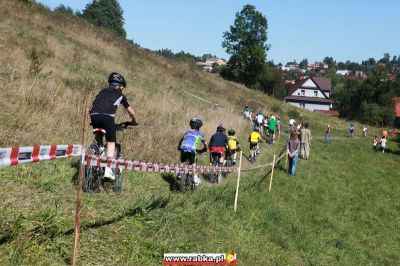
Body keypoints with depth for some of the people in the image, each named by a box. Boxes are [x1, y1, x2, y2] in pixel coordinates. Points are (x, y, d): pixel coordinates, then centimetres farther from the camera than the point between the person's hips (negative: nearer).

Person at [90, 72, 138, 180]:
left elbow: (91, 109, 30)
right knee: (111, 142, 7)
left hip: (94, 116, 3)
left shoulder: (102, 92, 30)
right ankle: (108, 169, -4)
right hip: (107, 117, -3)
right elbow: (131, 112, 28)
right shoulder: (120, 95, 22)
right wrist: (134, 121, 46)